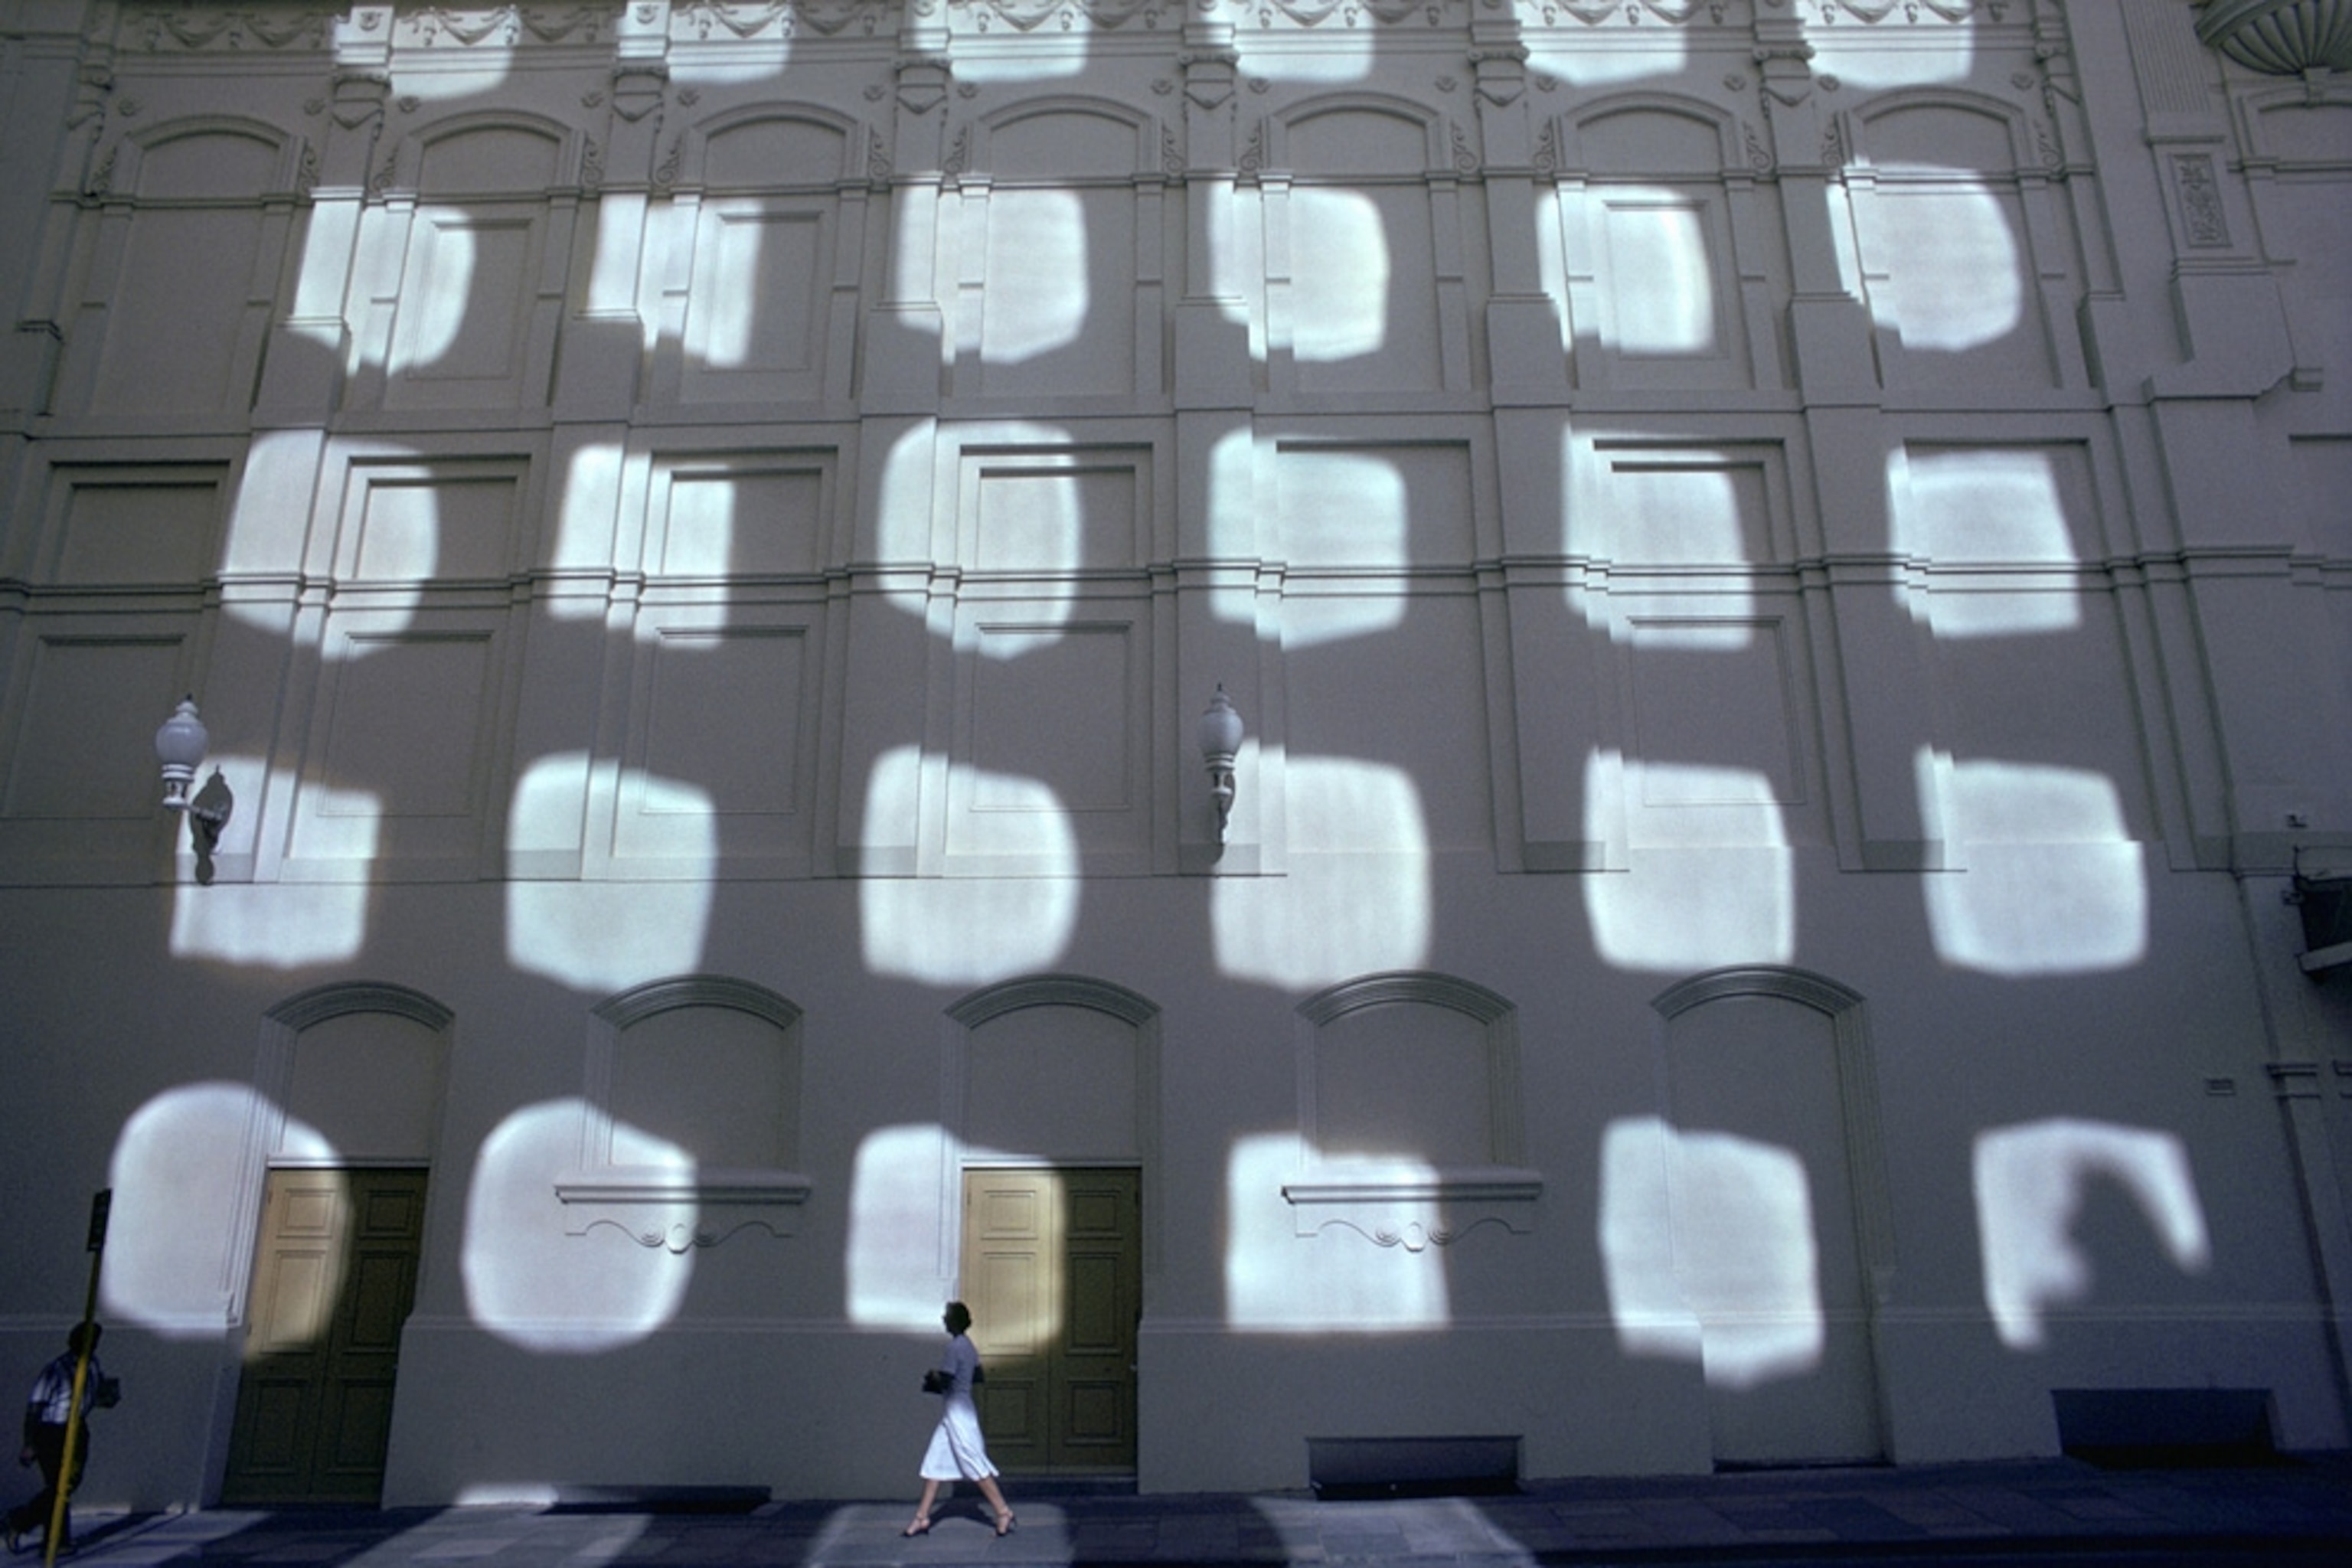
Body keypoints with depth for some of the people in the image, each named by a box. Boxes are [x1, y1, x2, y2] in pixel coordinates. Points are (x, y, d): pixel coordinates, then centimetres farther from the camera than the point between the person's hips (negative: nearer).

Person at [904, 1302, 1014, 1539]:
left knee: (975, 1464, -4)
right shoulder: (967, 1345, 10)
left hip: (957, 1411, -10)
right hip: (953, 1412, 10)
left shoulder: (955, 1347, -19)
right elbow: (978, 1377, 16)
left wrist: (930, 1382, -1)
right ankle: (922, 1518, 16)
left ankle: (1004, 1513, 1)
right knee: (934, 1464, 11)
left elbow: (944, 1383, -20)